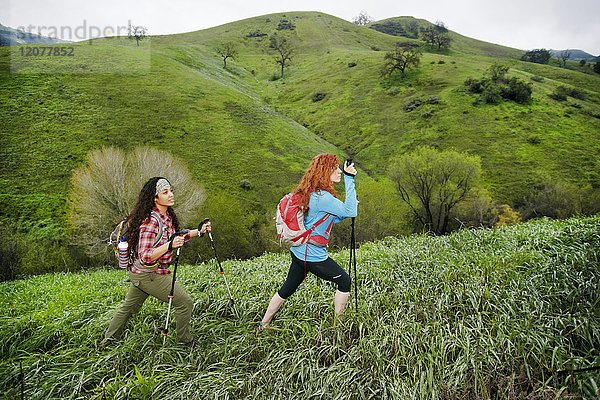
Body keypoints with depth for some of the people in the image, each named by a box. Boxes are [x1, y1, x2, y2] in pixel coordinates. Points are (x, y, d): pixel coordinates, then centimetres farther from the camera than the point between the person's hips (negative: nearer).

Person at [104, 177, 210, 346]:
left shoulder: (167, 216, 3)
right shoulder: (150, 221, -25)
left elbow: (173, 237, 19)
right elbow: (145, 257, -27)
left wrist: (198, 231, 11)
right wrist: (170, 245, -37)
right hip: (149, 275, -9)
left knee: (129, 306, 26)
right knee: (185, 302, -2)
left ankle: (109, 338, 45)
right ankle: (184, 342, 16)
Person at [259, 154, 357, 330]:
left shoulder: (309, 193, 8)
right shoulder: (322, 196, -23)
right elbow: (350, 212, -26)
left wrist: (349, 207, 8)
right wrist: (349, 179, -26)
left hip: (299, 250, 9)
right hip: (312, 256, -9)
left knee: (287, 289, 21)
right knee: (344, 281, 10)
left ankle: (263, 325, 34)